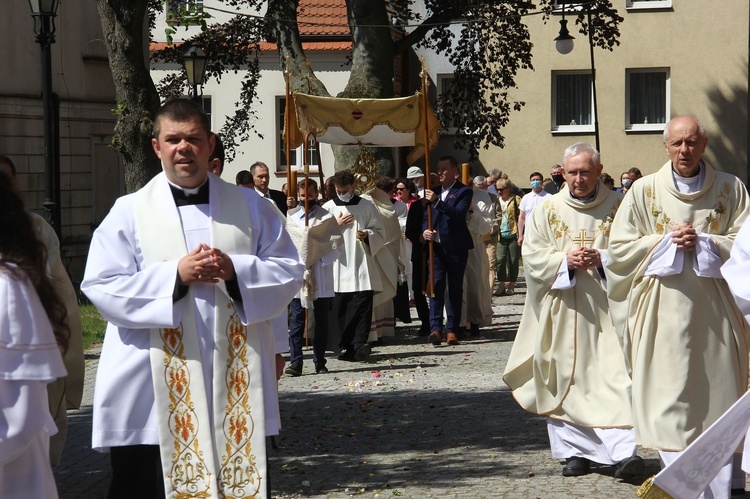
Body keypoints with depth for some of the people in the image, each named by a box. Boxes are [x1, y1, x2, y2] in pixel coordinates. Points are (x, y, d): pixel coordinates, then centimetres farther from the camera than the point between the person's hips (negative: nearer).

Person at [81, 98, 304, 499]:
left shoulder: (250, 206, 9)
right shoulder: (129, 213, 3)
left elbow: (289, 270, 6)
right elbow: (101, 288, -5)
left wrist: (236, 270, -12)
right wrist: (175, 275, -15)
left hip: (237, 383, 2)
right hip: (154, 392, -2)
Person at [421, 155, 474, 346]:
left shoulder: (464, 192, -2)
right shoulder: (434, 191, 15)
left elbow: (459, 214, -18)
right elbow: (426, 217, 19)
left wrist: (437, 201, -25)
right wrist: (425, 231, -3)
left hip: (456, 248, -4)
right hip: (436, 246, 4)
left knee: (455, 290, 3)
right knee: (436, 287, -7)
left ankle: (452, 330, 8)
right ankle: (435, 328, -11)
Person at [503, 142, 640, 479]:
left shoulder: (618, 207, 5)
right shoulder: (546, 210, 9)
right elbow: (532, 255, 4)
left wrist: (601, 259, -14)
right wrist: (565, 260, -13)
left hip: (605, 307, -2)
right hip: (562, 309, 2)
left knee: (614, 375, -12)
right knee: (566, 380, 4)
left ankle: (623, 451, -17)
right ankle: (576, 451, 13)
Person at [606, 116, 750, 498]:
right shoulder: (644, 190, 6)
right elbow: (619, 247, 4)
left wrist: (702, 241, -11)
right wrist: (668, 240, -8)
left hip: (715, 307, 1)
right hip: (663, 307, 0)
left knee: (719, 394, 1)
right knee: (668, 398, -6)